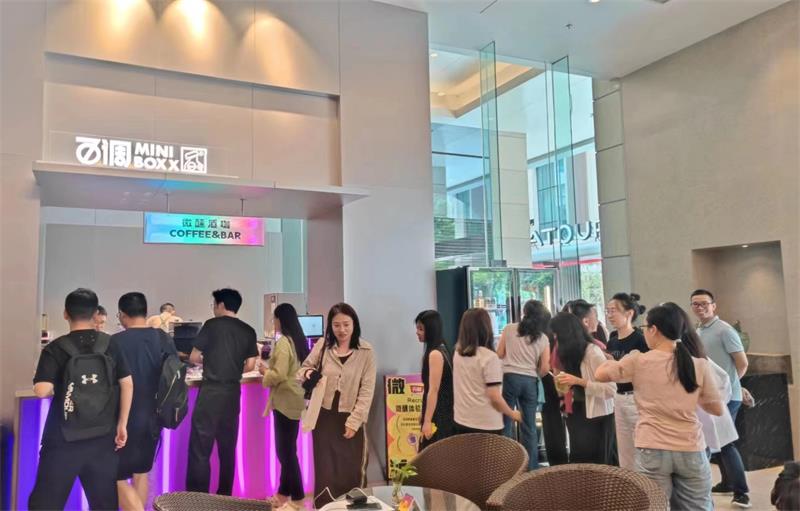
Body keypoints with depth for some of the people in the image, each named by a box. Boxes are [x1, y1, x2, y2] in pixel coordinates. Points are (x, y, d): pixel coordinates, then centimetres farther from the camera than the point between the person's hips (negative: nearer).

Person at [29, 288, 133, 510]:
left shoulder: (55, 349, -7)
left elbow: (42, 391, -18)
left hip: (64, 439, -3)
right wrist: (122, 424, 6)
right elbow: (127, 384, 0)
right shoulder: (110, 345, 1)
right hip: (103, 436, 3)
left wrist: (56, 388, 5)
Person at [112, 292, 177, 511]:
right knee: (141, 473, 19)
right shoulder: (164, 339, -2)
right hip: (152, 418, 5)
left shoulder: (115, 342, -15)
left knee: (118, 478, 6)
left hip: (124, 420, -5)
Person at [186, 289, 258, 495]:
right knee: (228, 446, 13)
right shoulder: (248, 331, 6)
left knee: (200, 447, 0)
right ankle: (224, 495, 20)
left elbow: (193, 357, 0)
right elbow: (250, 366, 3)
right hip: (232, 393, 5)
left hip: (211, 391, -4)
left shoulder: (212, 325, -4)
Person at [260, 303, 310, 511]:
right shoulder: (299, 340, 11)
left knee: (286, 450, -1)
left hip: (286, 401, -9)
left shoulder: (283, 342, -16)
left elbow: (279, 375, -21)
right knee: (287, 449, 17)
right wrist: (271, 369, 15)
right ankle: (284, 493, 27)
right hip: (294, 400, 9)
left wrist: (265, 372, -4)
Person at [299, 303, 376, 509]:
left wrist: (354, 420, -12)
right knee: (325, 471, 6)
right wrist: (307, 372, -15)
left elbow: (367, 390, -6)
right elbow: (304, 368, 9)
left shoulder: (366, 351, -5)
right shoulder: (322, 345, 0)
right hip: (324, 417, 1)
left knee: (351, 472, 7)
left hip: (351, 419, -1)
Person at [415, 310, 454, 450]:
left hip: (438, 414, -10)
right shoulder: (441, 349, 11)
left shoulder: (435, 354, -18)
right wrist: (424, 414, 20)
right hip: (443, 411, 10)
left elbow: (434, 390, -19)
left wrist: (427, 421, -18)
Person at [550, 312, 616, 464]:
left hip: (596, 416, -7)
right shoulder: (570, 352, 7)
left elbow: (610, 388, -23)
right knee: (578, 461, 9)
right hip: (577, 414, 7)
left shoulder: (593, 352, -17)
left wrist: (578, 381, -24)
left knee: (596, 465, 0)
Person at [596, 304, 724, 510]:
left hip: (652, 450, -2)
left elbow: (600, 374, 0)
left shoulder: (638, 360, -7)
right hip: (691, 450, 2)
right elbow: (717, 409, 6)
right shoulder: (700, 365, -1)